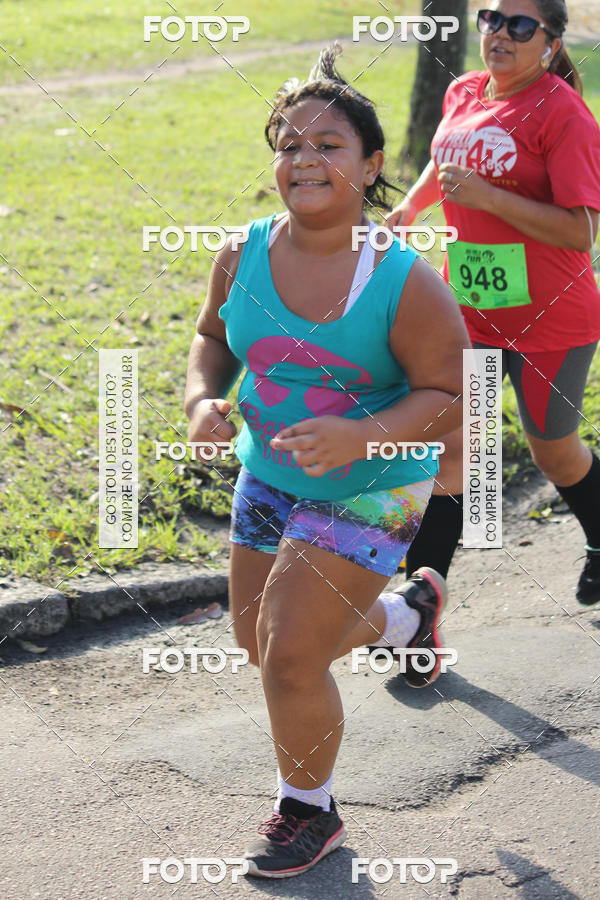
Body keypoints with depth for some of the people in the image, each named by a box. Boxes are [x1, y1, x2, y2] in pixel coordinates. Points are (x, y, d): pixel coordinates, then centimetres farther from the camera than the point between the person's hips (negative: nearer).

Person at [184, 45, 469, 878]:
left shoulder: (406, 283, -23)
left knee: (291, 658, -7)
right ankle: (404, 619, 49)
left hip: (366, 495, -6)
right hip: (268, 476, 6)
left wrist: (358, 436, -34)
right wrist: (203, 398, -12)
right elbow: (214, 335, 9)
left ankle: (309, 811, 22)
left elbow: (450, 395, -19)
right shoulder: (244, 255, -9)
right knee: (262, 642, 20)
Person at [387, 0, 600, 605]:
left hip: (549, 318, -5)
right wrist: (410, 205, 13)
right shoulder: (462, 93, 5)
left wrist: (488, 196, -28)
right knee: (446, 445, 0)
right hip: (467, 309, 5)